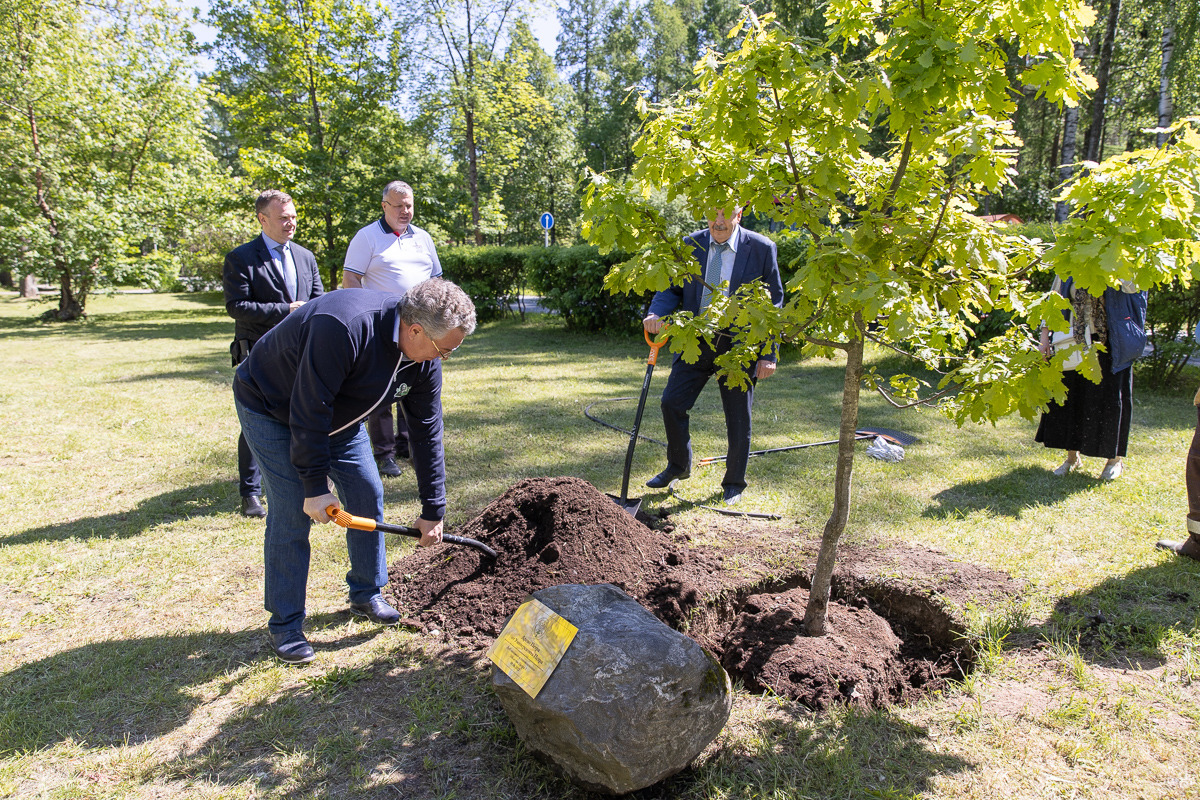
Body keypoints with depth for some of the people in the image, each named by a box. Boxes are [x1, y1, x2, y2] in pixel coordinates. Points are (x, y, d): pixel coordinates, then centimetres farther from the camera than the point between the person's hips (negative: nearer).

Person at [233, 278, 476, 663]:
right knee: (292, 512, -10)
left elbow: (427, 431, -7)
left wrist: (433, 510, -3)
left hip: (337, 414, 7)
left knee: (368, 495, 4)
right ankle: (284, 625, 6)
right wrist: (315, 486, -26)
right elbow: (308, 413, -34)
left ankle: (366, 594, 24)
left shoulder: (424, 359, -16)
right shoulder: (343, 328, -40)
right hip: (271, 409, -7)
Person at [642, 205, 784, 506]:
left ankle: (734, 483, 26)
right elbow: (671, 289, 7)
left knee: (738, 418, 5)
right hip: (696, 340, 3)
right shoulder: (690, 245, 2)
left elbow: (773, 303, -3)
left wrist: (768, 354, -6)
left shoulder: (761, 248, -6)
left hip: (739, 345, -3)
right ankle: (679, 466, 23)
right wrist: (657, 313, -16)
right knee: (672, 402, -2)